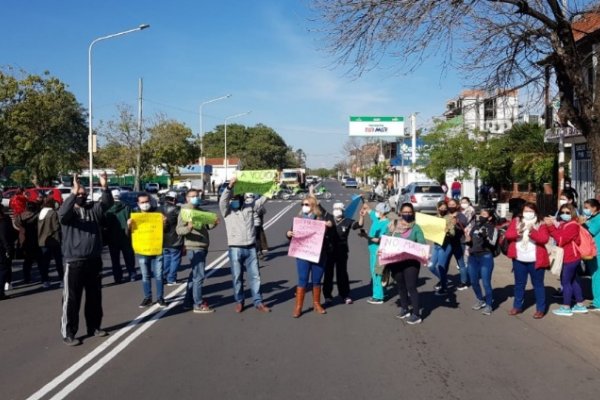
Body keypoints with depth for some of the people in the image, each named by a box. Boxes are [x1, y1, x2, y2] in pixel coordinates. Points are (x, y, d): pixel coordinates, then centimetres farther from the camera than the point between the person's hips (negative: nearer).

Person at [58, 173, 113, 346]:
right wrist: (73, 193, -37)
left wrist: (105, 187, -26)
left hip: (94, 261, 4)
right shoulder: (69, 212, -3)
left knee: (94, 297, 14)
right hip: (74, 263, -4)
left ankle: (94, 327, 28)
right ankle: (68, 333, 10)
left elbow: (107, 203, -9)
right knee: (72, 299, 1)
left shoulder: (93, 209, 8)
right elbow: (62, 212, -26)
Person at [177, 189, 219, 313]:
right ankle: (198, 305, -2)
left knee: (194, 275, 14)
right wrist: (188, 227, -38)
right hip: (194, 248, -9)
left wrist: (214, 223, -4)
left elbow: (207, 226, 18)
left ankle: (188, 302, 23)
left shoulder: (200, 210, 16)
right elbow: (178, 230, -17)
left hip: (202, 247, 9)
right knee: (199, 276, -8)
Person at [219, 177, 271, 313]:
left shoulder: (250, 206, 6)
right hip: (235, 249, -2)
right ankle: (239, 302, 21)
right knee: (237, 277, 7)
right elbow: (223, 200, -22)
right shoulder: (227, 210, -2)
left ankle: (258, 302, 15)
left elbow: (264, 198, 1)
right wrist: (230, 185, -38)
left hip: (251, 248, 3)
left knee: (255, 276, 7)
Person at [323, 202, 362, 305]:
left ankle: (345, 295, 17)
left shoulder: (347, 221, -1)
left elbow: (359, 225, -10)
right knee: (328, 273, 7)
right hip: (329, 250, 1)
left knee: (342, 273, 8)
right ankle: (327, 295, 16)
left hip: (342, 251, -1)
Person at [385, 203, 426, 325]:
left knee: (411, 287, -5)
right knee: (400, 286, 15)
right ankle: (404, 309, 32)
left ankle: (416, 315, 0)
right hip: (396, 261, 4)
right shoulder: (394, 226, 5)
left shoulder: (416, 228, -1)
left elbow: (422, 245, -7)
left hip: (411, 261, -3)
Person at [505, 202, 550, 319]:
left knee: (538, 284, 6)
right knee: (519, 283, 14)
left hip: (535, 260, -3)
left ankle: (540, 309, 15)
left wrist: (532, 232, -30)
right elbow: (508, 234, -4)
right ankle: (517, 306, 26)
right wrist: (518, 232, -23)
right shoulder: (516, 221, 5)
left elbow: (544, 239, -16)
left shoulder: (541, 224, -3)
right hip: (519, 259, 3)